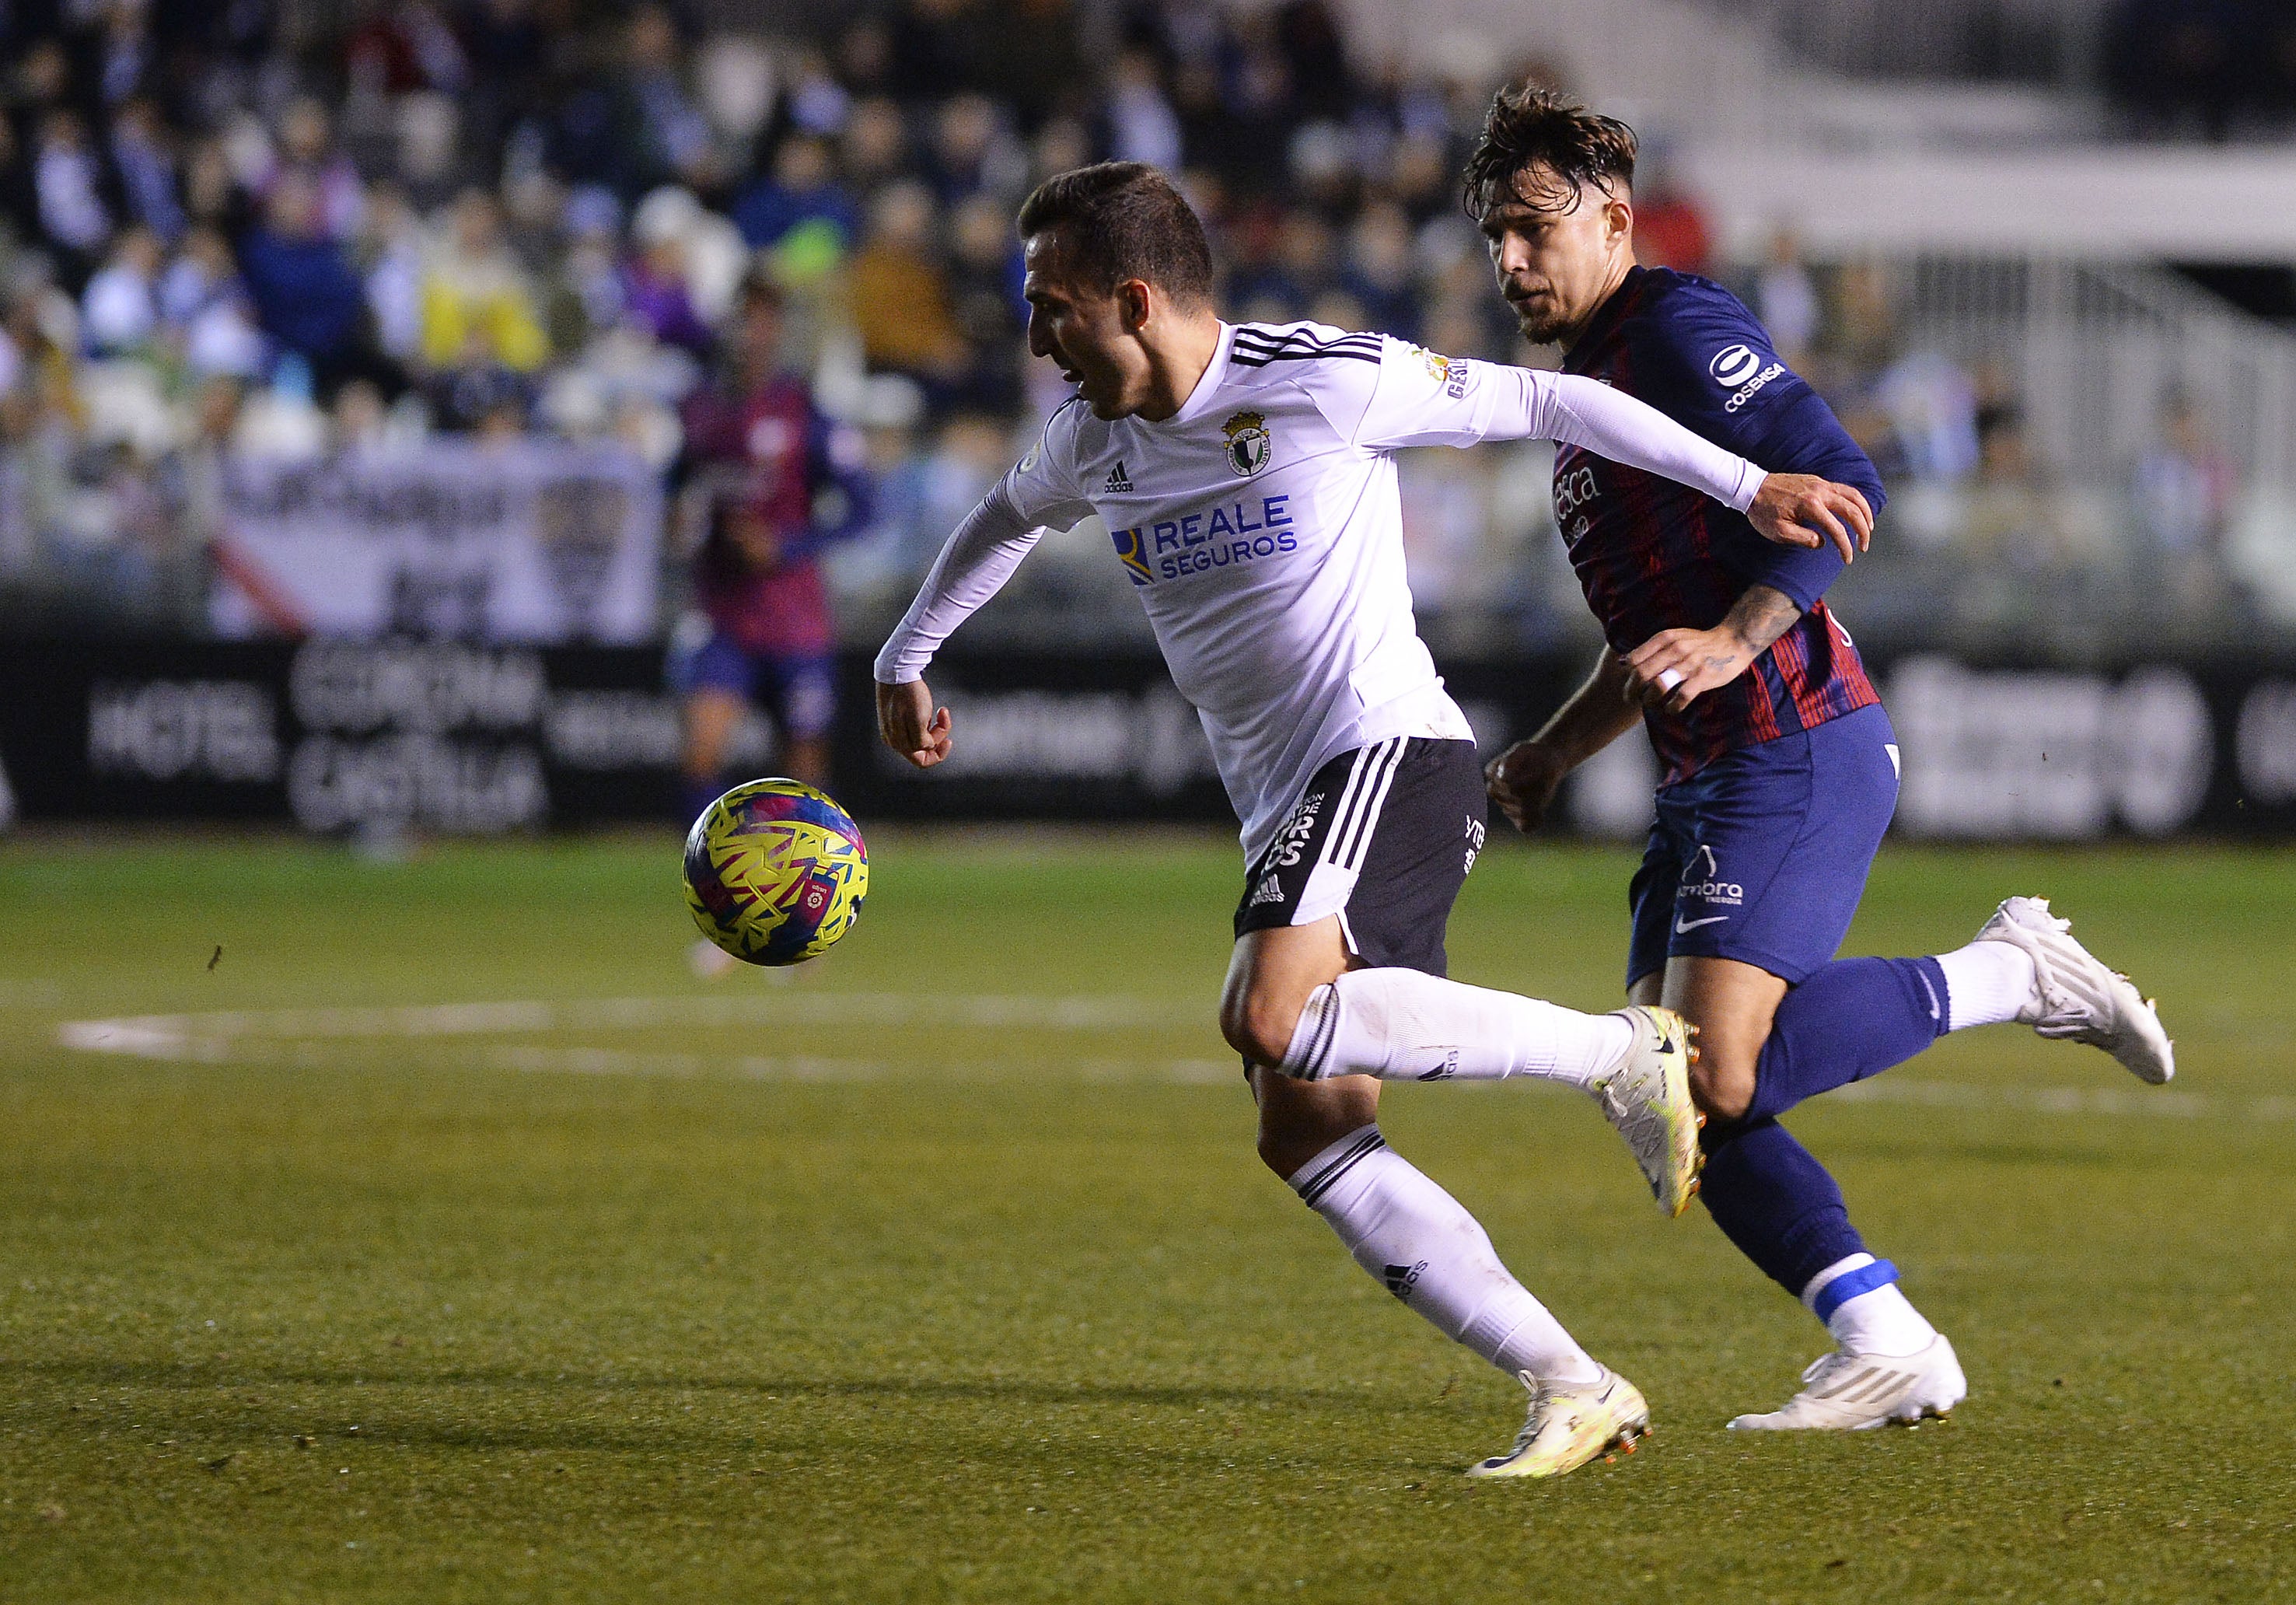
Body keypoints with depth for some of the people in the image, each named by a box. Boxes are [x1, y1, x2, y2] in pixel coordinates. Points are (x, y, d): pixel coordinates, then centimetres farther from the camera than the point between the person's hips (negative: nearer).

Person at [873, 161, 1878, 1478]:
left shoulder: (1323, 382, -10)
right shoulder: (1098, 436, 12)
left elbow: (1541, 402, -2)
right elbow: (1007, 519, 36)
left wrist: (1749, 488, -1)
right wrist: (902, 664, 40)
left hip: (1387, 750, -8)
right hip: (1286, 810, 8)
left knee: (1272, 1021, -31)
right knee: (1306, 1134, -6)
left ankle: (1623, 1054, -17)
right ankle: (1577, 1391, -6)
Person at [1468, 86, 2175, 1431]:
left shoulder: (1679, 332, -8)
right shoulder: (1588, 379, 22)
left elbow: (1841, 486, -19)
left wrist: (1735, 639, -28)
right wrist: (1562, 747, 22)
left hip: (1799, 753, -10)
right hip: (1716, 774, 10)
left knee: (1719, 1077, -21)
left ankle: (2009, 978, -4)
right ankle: (1889, 1351, 1)